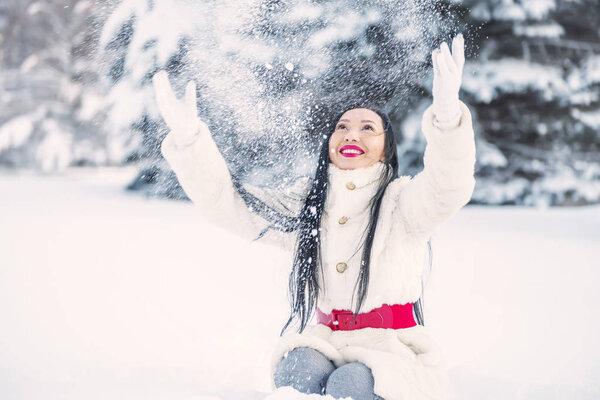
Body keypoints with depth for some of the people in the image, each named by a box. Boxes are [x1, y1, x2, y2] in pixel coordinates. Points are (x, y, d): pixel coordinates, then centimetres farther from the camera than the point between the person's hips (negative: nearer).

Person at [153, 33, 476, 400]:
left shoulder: (401, 200, -5)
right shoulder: (306, 205, 8)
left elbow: (448, 189, -27)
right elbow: (226, 201, 3)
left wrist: (446, 115, -47)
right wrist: (187, 137, -13)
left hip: (394, 350, -3)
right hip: (326, 343, 3)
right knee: (298, 369, -28)